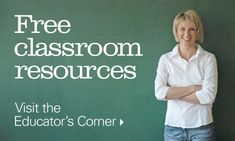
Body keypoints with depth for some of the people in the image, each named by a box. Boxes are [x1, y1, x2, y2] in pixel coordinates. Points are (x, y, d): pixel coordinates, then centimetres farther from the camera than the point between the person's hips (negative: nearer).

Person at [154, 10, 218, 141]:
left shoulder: (208, 58, -3)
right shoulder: (166, 59, 0)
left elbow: (209, 96, -12)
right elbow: (159, 93, -10)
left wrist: (173, 93, -9)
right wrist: (193, 88, -13)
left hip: (202, 127, -1)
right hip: (173, 126, 1)